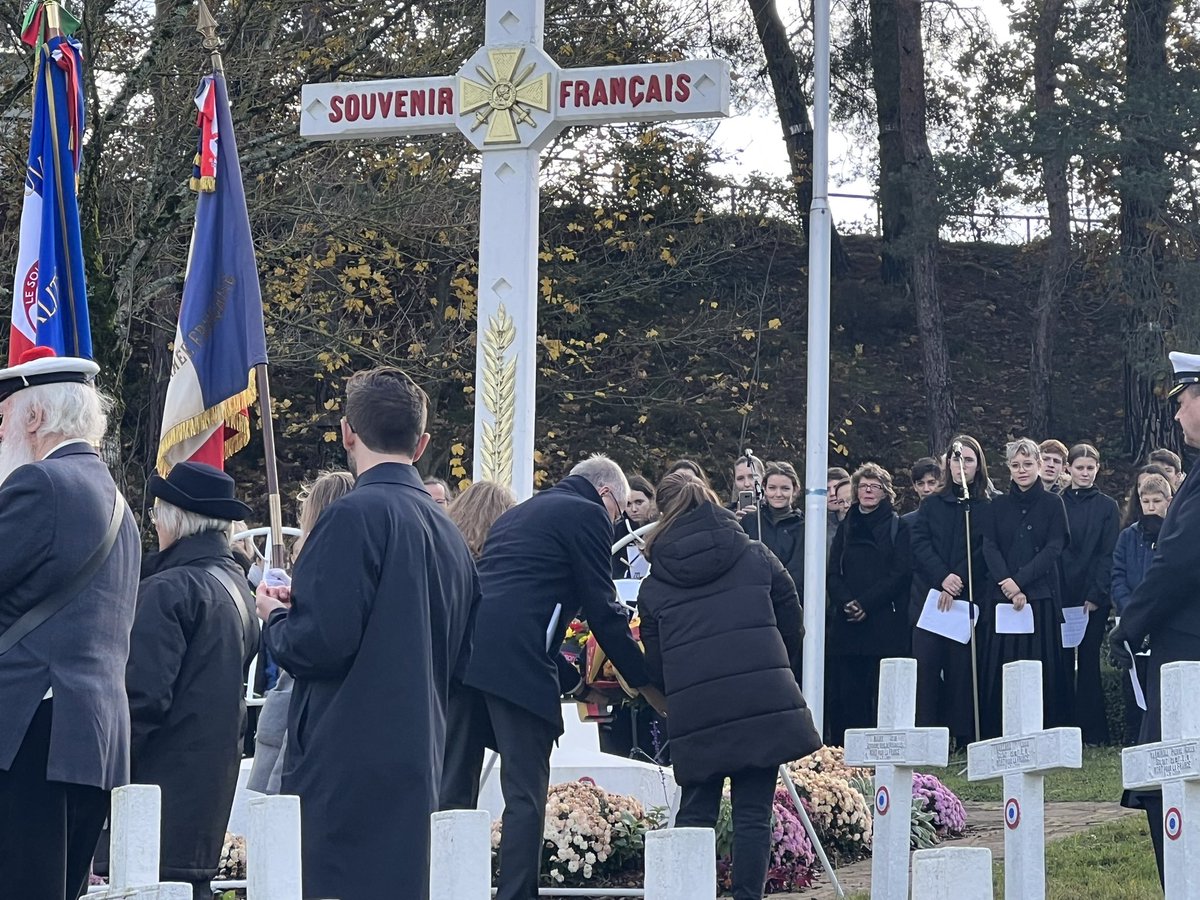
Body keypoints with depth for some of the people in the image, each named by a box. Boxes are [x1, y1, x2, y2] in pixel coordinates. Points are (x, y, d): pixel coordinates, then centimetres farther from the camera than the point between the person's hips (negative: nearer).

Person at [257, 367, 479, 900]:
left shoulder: (356, 515, -12)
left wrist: (275, 619, 2)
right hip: (419, 768, 8)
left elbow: (321, 643, -20)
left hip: (346, 771, -8)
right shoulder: (447, 531, 13)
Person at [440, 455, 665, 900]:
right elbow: (602, 609, 1)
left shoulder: (518, 513, 31)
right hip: (515, 663, -8)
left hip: (462, 650, 8)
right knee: (525, 796, -3)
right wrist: (643, 679, 12)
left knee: (454, 792, 10)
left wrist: (572, 680, 36)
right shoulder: (588, 515, 6)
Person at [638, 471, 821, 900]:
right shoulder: (757, 558, 11)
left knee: (695, 812, 12)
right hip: (765, 701, -1)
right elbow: (793, 628, 16)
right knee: (753, 813, 2)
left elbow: (654, 661, 13)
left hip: (693, 712, 1)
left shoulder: (654, 586, 12)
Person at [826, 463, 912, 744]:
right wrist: (846, 602, -10)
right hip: (846, 622, 3)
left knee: (882, 693, -8)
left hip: (885, 621, -3)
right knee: (846, 691, -2)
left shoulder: (897, 528, 7)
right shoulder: (846, 527, 18)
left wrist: (866, 603, -13)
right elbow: (833, 573, 10)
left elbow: (901, 572, -4)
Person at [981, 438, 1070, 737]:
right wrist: (1007, 583, -14)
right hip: (1001, 597, 2)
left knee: (1040, 667, -4)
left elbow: (1054, 548, -4)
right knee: (999, 669, -1)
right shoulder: (999, 505, 13)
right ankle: (997, 738, 1)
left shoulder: (1052, 503, 5)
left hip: (1040, 597, -2)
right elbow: (989, 547, 3)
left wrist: (1020, 581, -14)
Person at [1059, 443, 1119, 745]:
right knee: (1062, 661, 0)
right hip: (1059, 596, 1)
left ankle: (1092, 731, 0)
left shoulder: (1107, 507, 6)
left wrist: (1096, 594, -10)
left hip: (1093, 598, -1)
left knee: (1088, 661, -2)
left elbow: (1108, 554, 0)